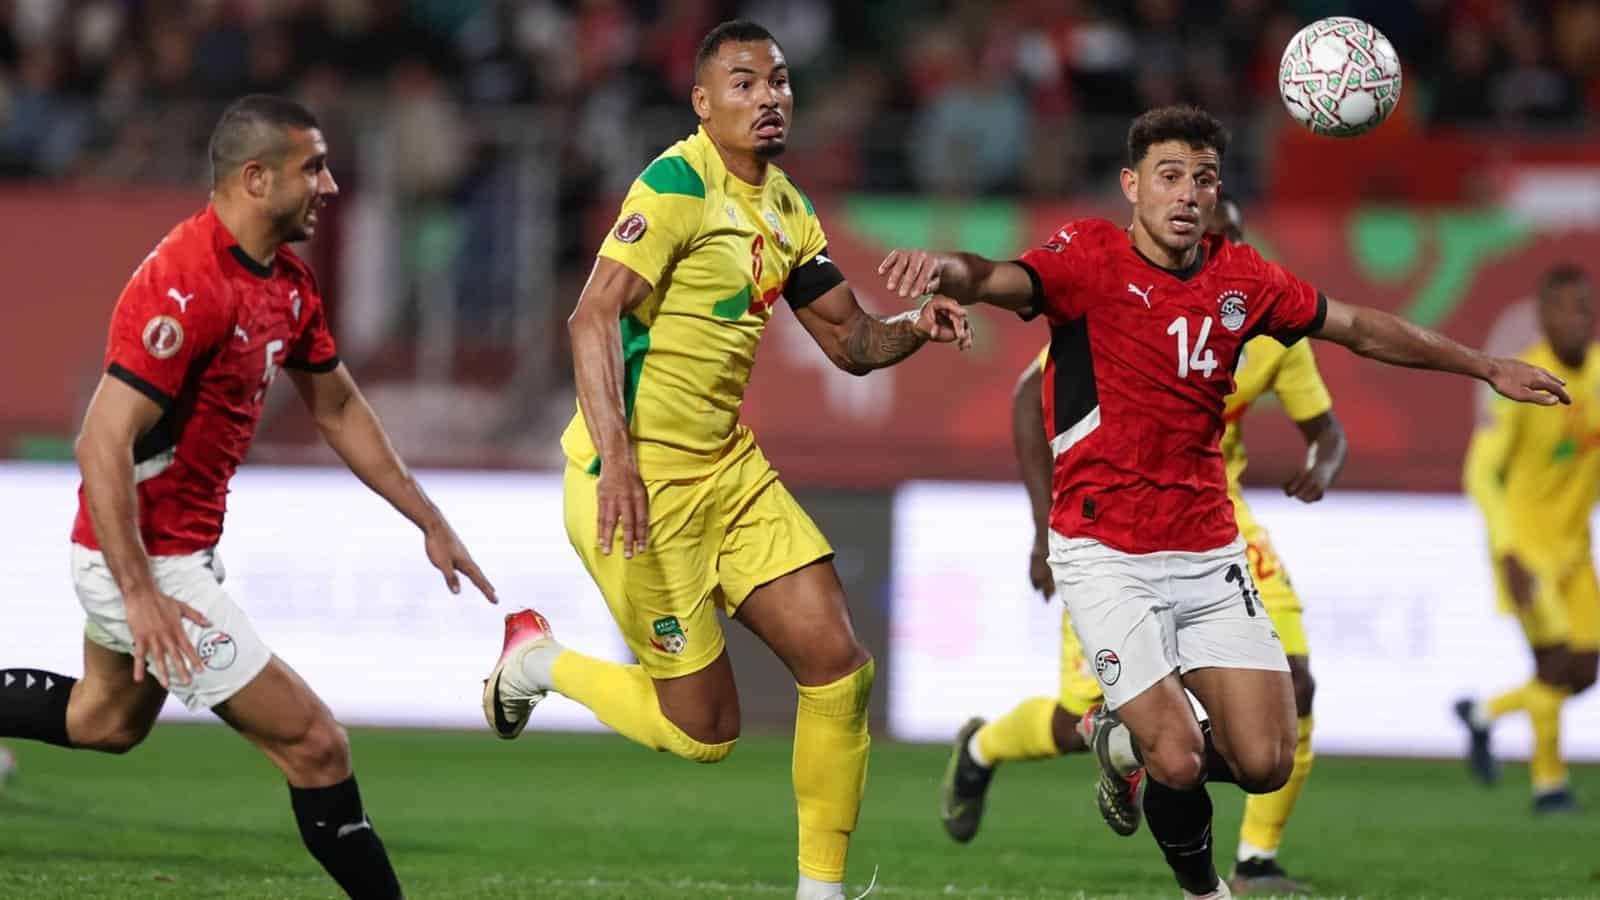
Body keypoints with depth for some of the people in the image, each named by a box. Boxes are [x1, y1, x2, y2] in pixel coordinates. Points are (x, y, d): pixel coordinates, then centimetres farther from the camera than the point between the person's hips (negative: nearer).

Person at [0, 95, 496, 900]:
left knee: (107, 720, 31)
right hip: (144, 562, -11)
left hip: (183, 551, 11)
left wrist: (429, 522, 17)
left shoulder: (288, 284, 6)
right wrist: (139, 596, -31)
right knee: (314, 745, -9)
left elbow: (338, 410, 19)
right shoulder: (186, 288, -25)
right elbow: (102, 445, -28)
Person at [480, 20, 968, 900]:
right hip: (639, 477, -8)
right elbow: (593, 316, -22)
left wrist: (915, 326, -4)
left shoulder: (785, 209, 12)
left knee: (838, 666, -2)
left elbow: (849, 341, 18)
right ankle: (535, 659, 21)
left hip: (730, 467, 8)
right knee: (705, 729, -4)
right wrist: (615, 458, -33)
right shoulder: (678, 184, -14)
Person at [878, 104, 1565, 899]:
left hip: (1209, 555, 5)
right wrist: (945, 267, -54)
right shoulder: (1091, 258, -10)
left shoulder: (1241, 278, 5)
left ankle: (1127, 739, 28)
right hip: (1107, 557, -5)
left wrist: (1486, 368, 21)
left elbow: (1359, 328, 18)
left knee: (1265, 762, -2)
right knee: (1180, 761, -14)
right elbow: (1002, 282, -30)